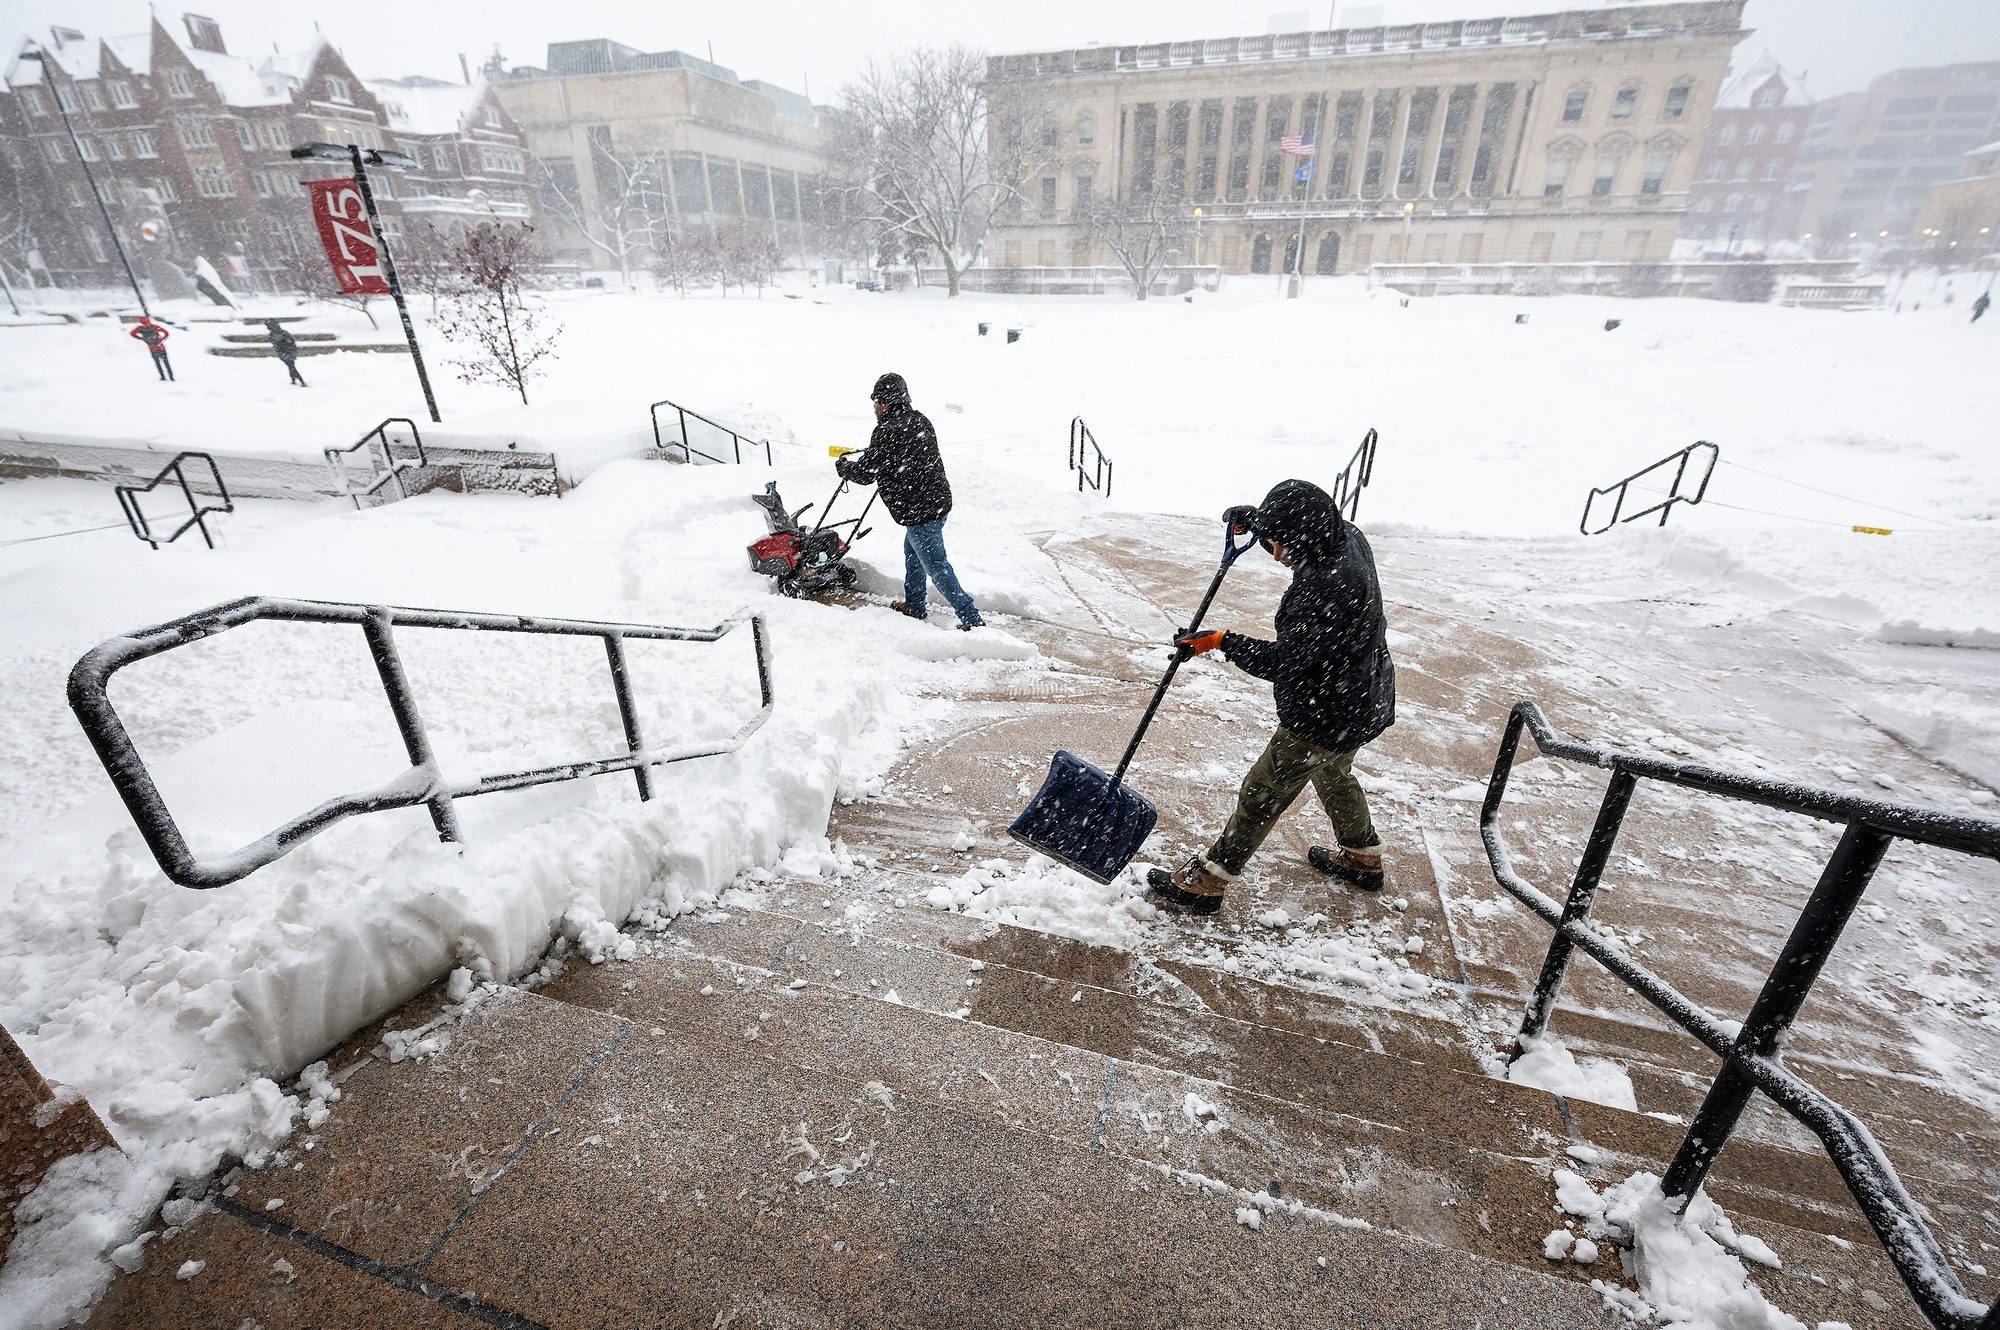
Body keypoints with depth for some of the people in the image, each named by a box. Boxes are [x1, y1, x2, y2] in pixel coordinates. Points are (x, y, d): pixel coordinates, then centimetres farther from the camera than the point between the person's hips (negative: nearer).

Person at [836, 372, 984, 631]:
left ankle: (972, 619, -2)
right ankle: (913, 605, 40)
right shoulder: (919, 420, 7)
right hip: (938, 500, 9)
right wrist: (870, 452, 31)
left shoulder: (887, 432, -19)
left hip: (920, 511, -9)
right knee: (912, 551, 27)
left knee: (936, 566, -3)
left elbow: (865, 473, -12)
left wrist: (843, 465, 8)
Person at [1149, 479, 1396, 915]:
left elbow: (1284, 663, -29)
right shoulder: (1348, 537, -7)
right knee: (1332, 774, 32)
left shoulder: (1326, 588, -35)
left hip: (1327, 717, -10)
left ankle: (1205, 883, 18)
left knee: (1261, 795, 3)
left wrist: (1222, 642, -23)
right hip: (1363, 700, 10)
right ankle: (1363, 858, 52)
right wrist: (1259, 520, 4)